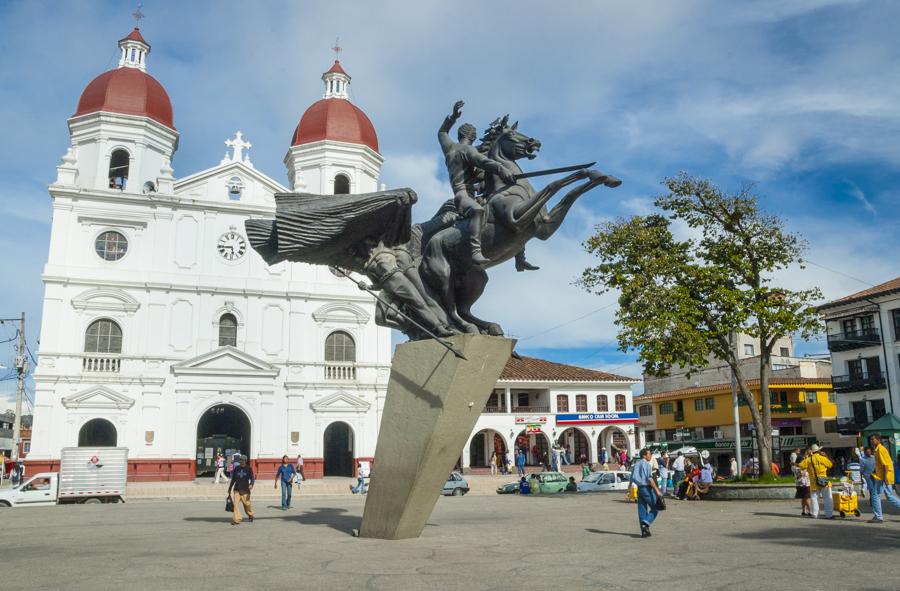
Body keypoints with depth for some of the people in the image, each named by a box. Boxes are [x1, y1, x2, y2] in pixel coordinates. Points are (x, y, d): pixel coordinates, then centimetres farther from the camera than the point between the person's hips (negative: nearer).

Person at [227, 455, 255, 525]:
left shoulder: (248, 469, -1)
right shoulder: (236, 468, 8)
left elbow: (252, 478, -8)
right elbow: (233, 479, 17)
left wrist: (251, 484, -28)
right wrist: (230, 488, 21)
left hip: (245, 490, -2)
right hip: (236, 490, 2)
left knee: (247, 504, 4)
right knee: (236, 504, -10)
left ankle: (250, 516, 29)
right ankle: (236, 519, -8)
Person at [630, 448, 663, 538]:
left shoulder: (636, 465, 14)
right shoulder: (647, 464, -9)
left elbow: (632, 478, 16)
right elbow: (650, 479, -18)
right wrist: (657, 490, -19)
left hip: (639, 489, 7)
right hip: (647, 489, -7)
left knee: (642, 510, 9)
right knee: (655, 508, 2)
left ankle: (644, 531, 9)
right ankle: (646, 523, -15)